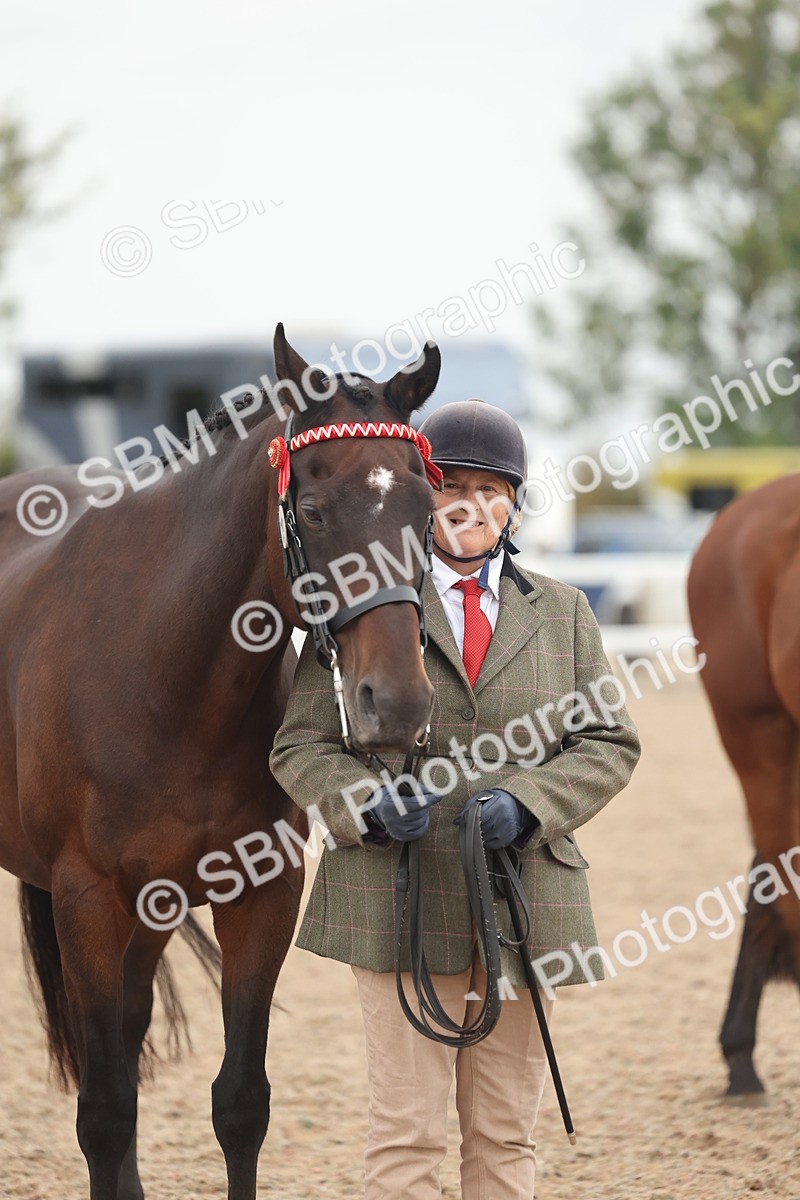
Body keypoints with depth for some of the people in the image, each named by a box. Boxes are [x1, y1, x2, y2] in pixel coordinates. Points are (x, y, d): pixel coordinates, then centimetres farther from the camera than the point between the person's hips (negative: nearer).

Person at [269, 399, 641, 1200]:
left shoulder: (561, 611, 13)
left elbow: (610, 741, 8)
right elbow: (301, 747, 3)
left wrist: (529, 801, -11)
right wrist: (366, 804, -18)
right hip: (399, 896, -3)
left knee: (506, 1133, 8)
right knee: (406, 1130, -4)